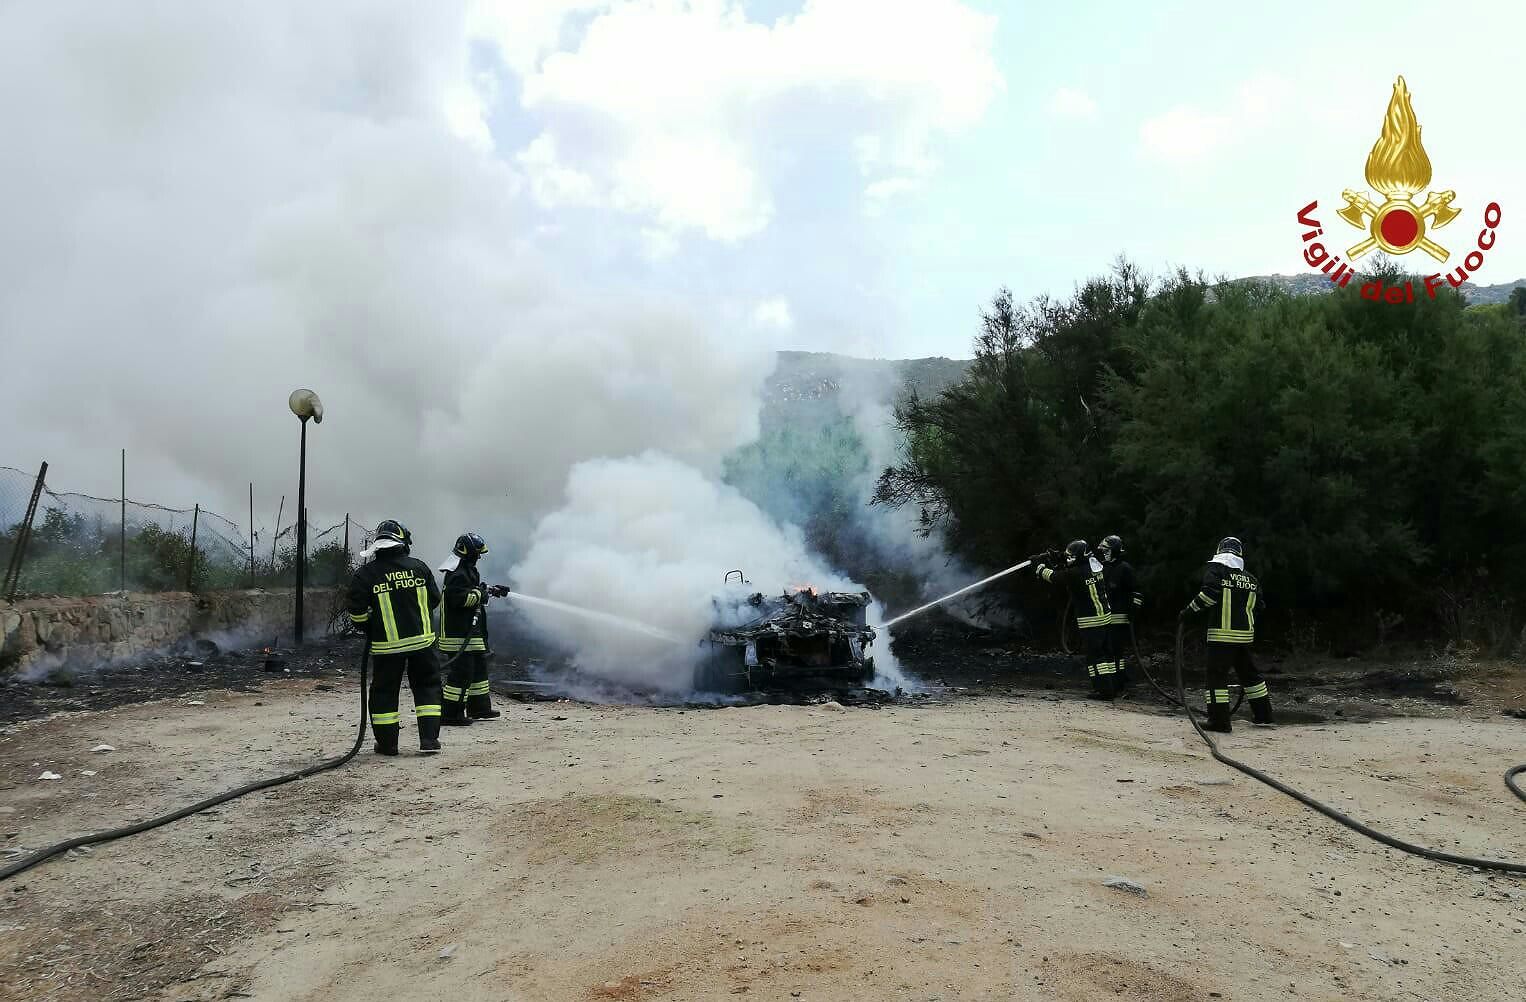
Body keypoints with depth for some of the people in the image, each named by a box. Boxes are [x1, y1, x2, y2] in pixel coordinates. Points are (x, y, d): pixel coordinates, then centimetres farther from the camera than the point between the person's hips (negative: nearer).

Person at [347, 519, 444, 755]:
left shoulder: (365, 574, -7)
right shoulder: (419, 567, -1)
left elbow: (357, 612, -6)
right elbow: (435, 599, 8)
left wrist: (369, 629, 14)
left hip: (387, 645, -1)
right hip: (422, 640, 1)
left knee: (384, 691, 13)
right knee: (427, 685, 14)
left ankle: (387, 743, 17)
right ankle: (429, 739, 9)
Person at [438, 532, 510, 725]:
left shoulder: (467, 570, 16)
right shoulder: (457, 574, -18)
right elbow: (458, 598, -28)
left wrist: (491, 589, 20)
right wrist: (479, 595, -18)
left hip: (471, 632, 12)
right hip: (459, 634, -12)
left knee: (479, 667, 20)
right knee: (462, 672, -9)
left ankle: (479, 707, 31)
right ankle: (450, 714, -4)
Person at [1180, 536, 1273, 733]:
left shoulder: (1215, 569, -5)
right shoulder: (1251, 578, 14)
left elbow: (1209, 593, -18)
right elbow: (1258, 604, 15)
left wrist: (1189, 611, -10)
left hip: (1222, 634, -6)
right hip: (1246, 634, 6)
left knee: (1217, 674, -3)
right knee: (1248, 672, 19)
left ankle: (1219, 721, -7)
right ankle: (1264, 715, 27)